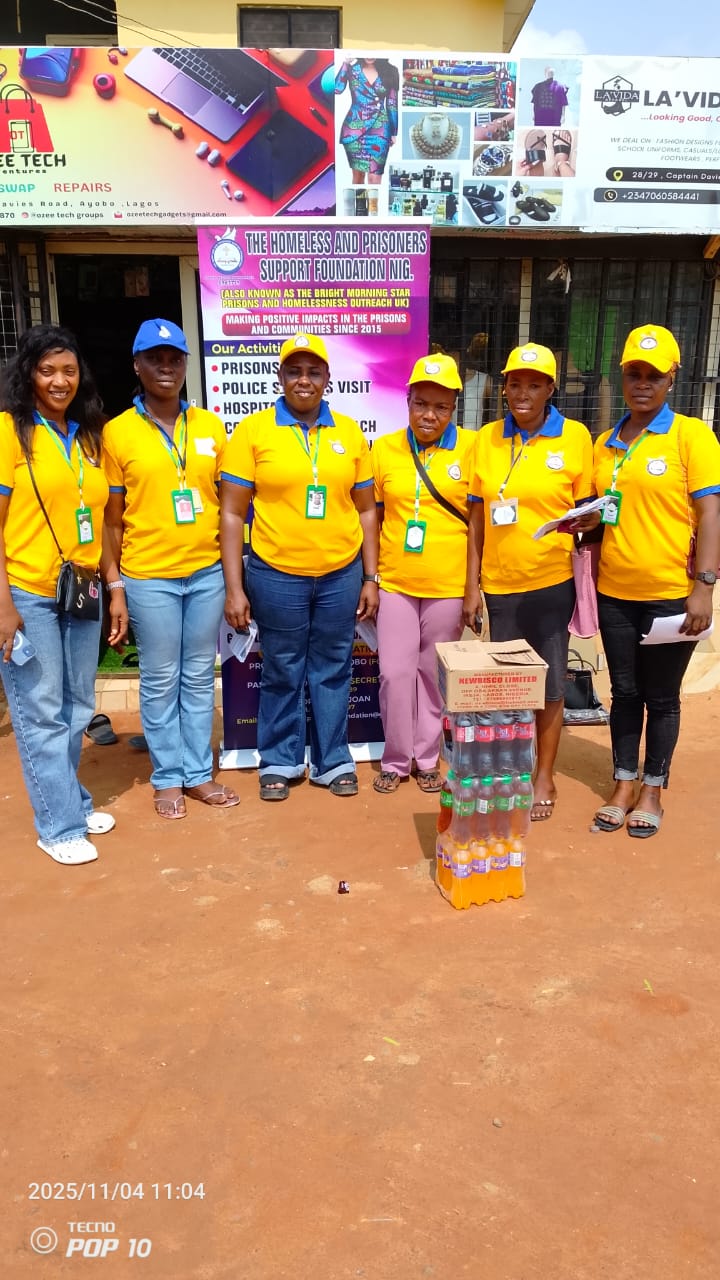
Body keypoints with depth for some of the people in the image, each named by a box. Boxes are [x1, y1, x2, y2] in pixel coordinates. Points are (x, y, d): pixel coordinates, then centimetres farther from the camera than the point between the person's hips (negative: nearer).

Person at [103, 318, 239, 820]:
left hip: (207, 572, 3)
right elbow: (113, 519, -1)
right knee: (161, 681, 7)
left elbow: (227, 503, 10)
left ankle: (199, 772, 24)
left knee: (200, 677, 11)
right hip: (149, 577, -3)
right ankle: (168, 777, 22)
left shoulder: (211, 426, 6)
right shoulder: (118, 432, -2)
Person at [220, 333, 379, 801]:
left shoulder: (349, 432, 6)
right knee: (282, 673, 10)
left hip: (341, 574, 2)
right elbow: (232, 514, -3)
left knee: (333, 671, 12)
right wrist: (234, 588, -7)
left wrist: (371, 578, 6)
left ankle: (334, 760, 27)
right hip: (276, 575, -2)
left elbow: (366, 511, 10)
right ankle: (279, 761, 27)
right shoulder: (253, 430, -3)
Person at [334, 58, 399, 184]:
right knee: (358, 173, 6)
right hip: (354, 127, 1)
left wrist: (394, 132, 5)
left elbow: (392, 103, 7)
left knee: (374, 177, -11)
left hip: (378, 129, -1)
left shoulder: (389, 72, 4)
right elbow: (337, 88, -12)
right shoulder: (352, 69, 3)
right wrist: (345, 63, -13)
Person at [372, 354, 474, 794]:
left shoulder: (470, 447, -4)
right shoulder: (385, 448, 3)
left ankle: (427, 758, 26)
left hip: (448, 586, -1)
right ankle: (396, 760, 21)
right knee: (395, 674, 4)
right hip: (395, 584, 2)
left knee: (434, 674, 10)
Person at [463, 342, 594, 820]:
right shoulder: (486, 439, 3)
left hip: (553, 582, -2)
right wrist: (472, 585, 3)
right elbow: (477, 519, 5)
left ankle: (545, 779, 23)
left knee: (549, 684, 7)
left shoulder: (575, 436, -4)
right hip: (500, 584, 2)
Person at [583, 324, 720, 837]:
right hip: (615, 593, 4)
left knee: (661, 696, 8)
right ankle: (623, 786, 26)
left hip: (671, 595, -4)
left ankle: (652, 791, 23)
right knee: (625, 692, 13)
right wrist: (586, 519, -3)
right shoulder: (605, 444, 10)